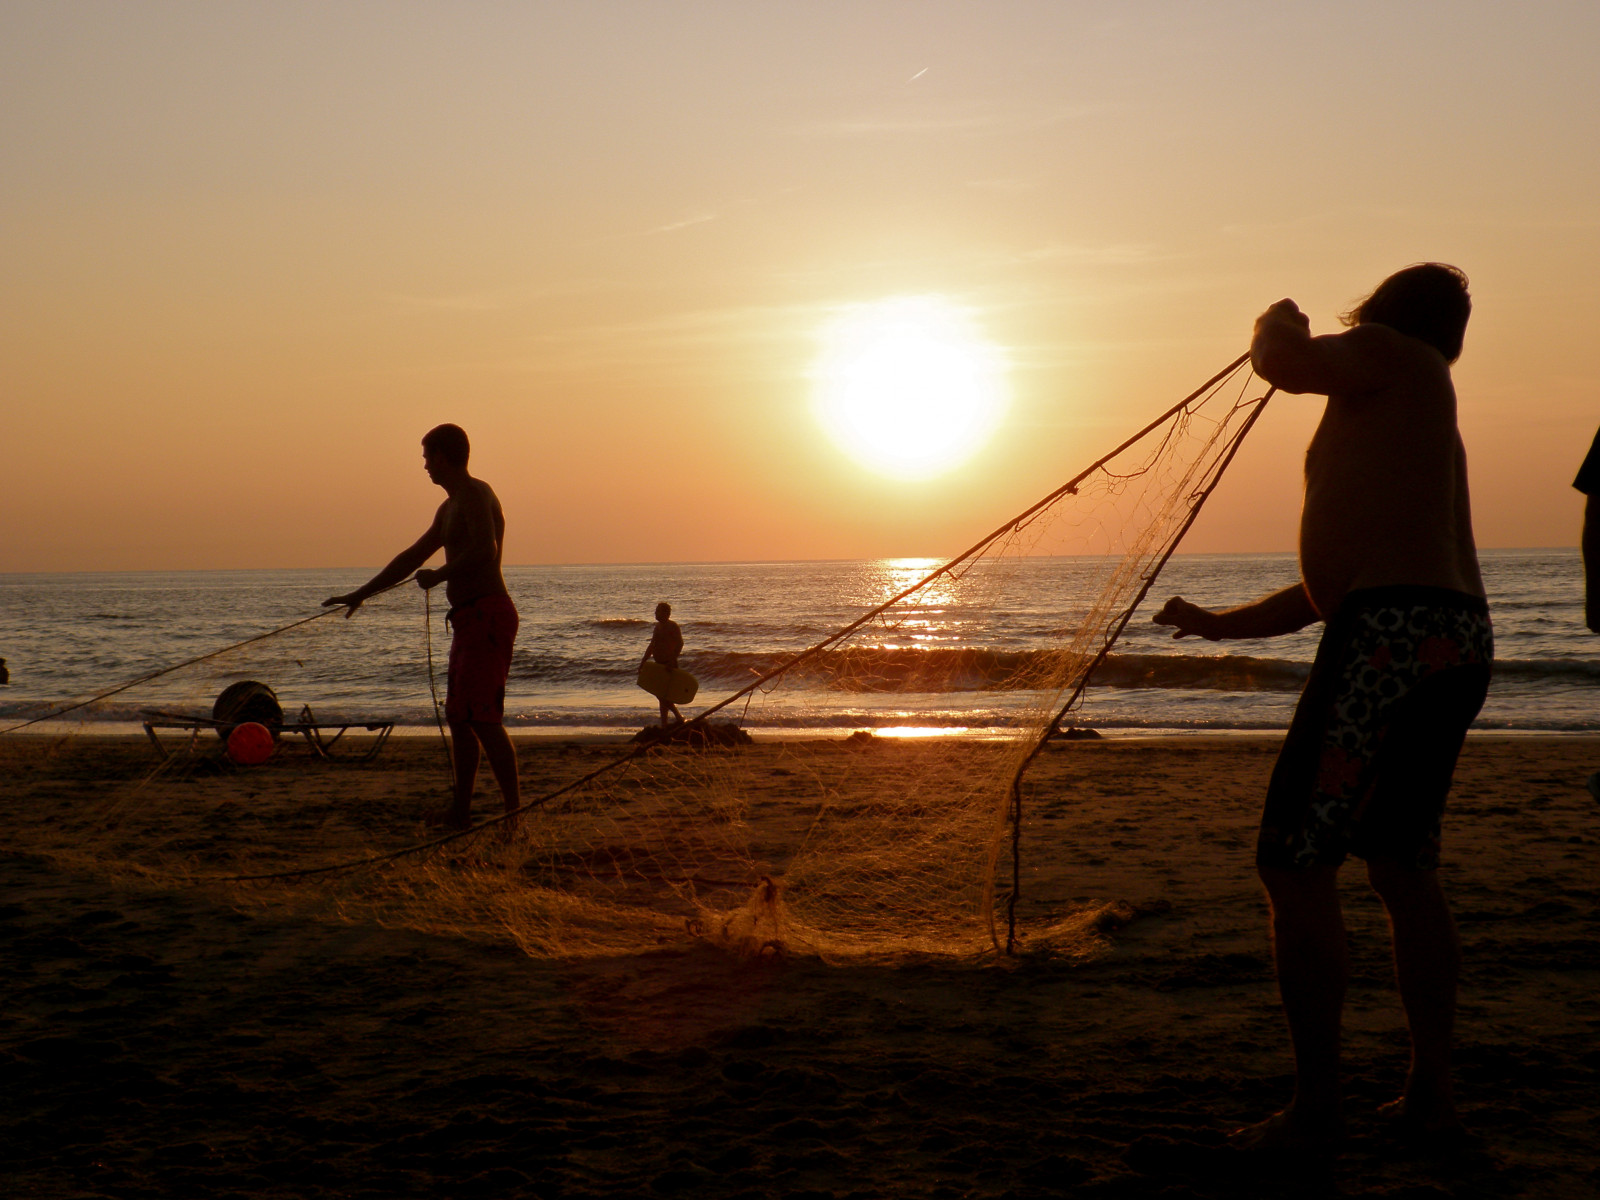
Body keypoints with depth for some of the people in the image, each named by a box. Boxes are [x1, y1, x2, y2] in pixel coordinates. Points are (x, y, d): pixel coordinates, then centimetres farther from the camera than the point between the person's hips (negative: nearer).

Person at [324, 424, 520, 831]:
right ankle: (460, 811, 19)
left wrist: (438, 576, -14)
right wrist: (360, 595, 33)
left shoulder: (475, 494, -8)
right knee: (459, 718, 13)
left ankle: (515, 811, -17)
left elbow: (485, 551, -26)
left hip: (487, 615, -10)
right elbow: (412, 557, 30)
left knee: (483, 718, -15)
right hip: (469, 620, 10)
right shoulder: (450, 507, 22)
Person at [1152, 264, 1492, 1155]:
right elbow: (1330, 584, 31)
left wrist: (1279, 323, 13)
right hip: (1464, 641, 10)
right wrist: (1222, 625, 35)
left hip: (1390, 633, -10)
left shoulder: (1392, 357, 5)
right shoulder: (1429, 429, 29)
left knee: (1296, 866, -4)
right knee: (1404, 865, 19)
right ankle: (1433, 1095, 22)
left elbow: (1282, 361, -11)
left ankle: (1317, 1111, -2)